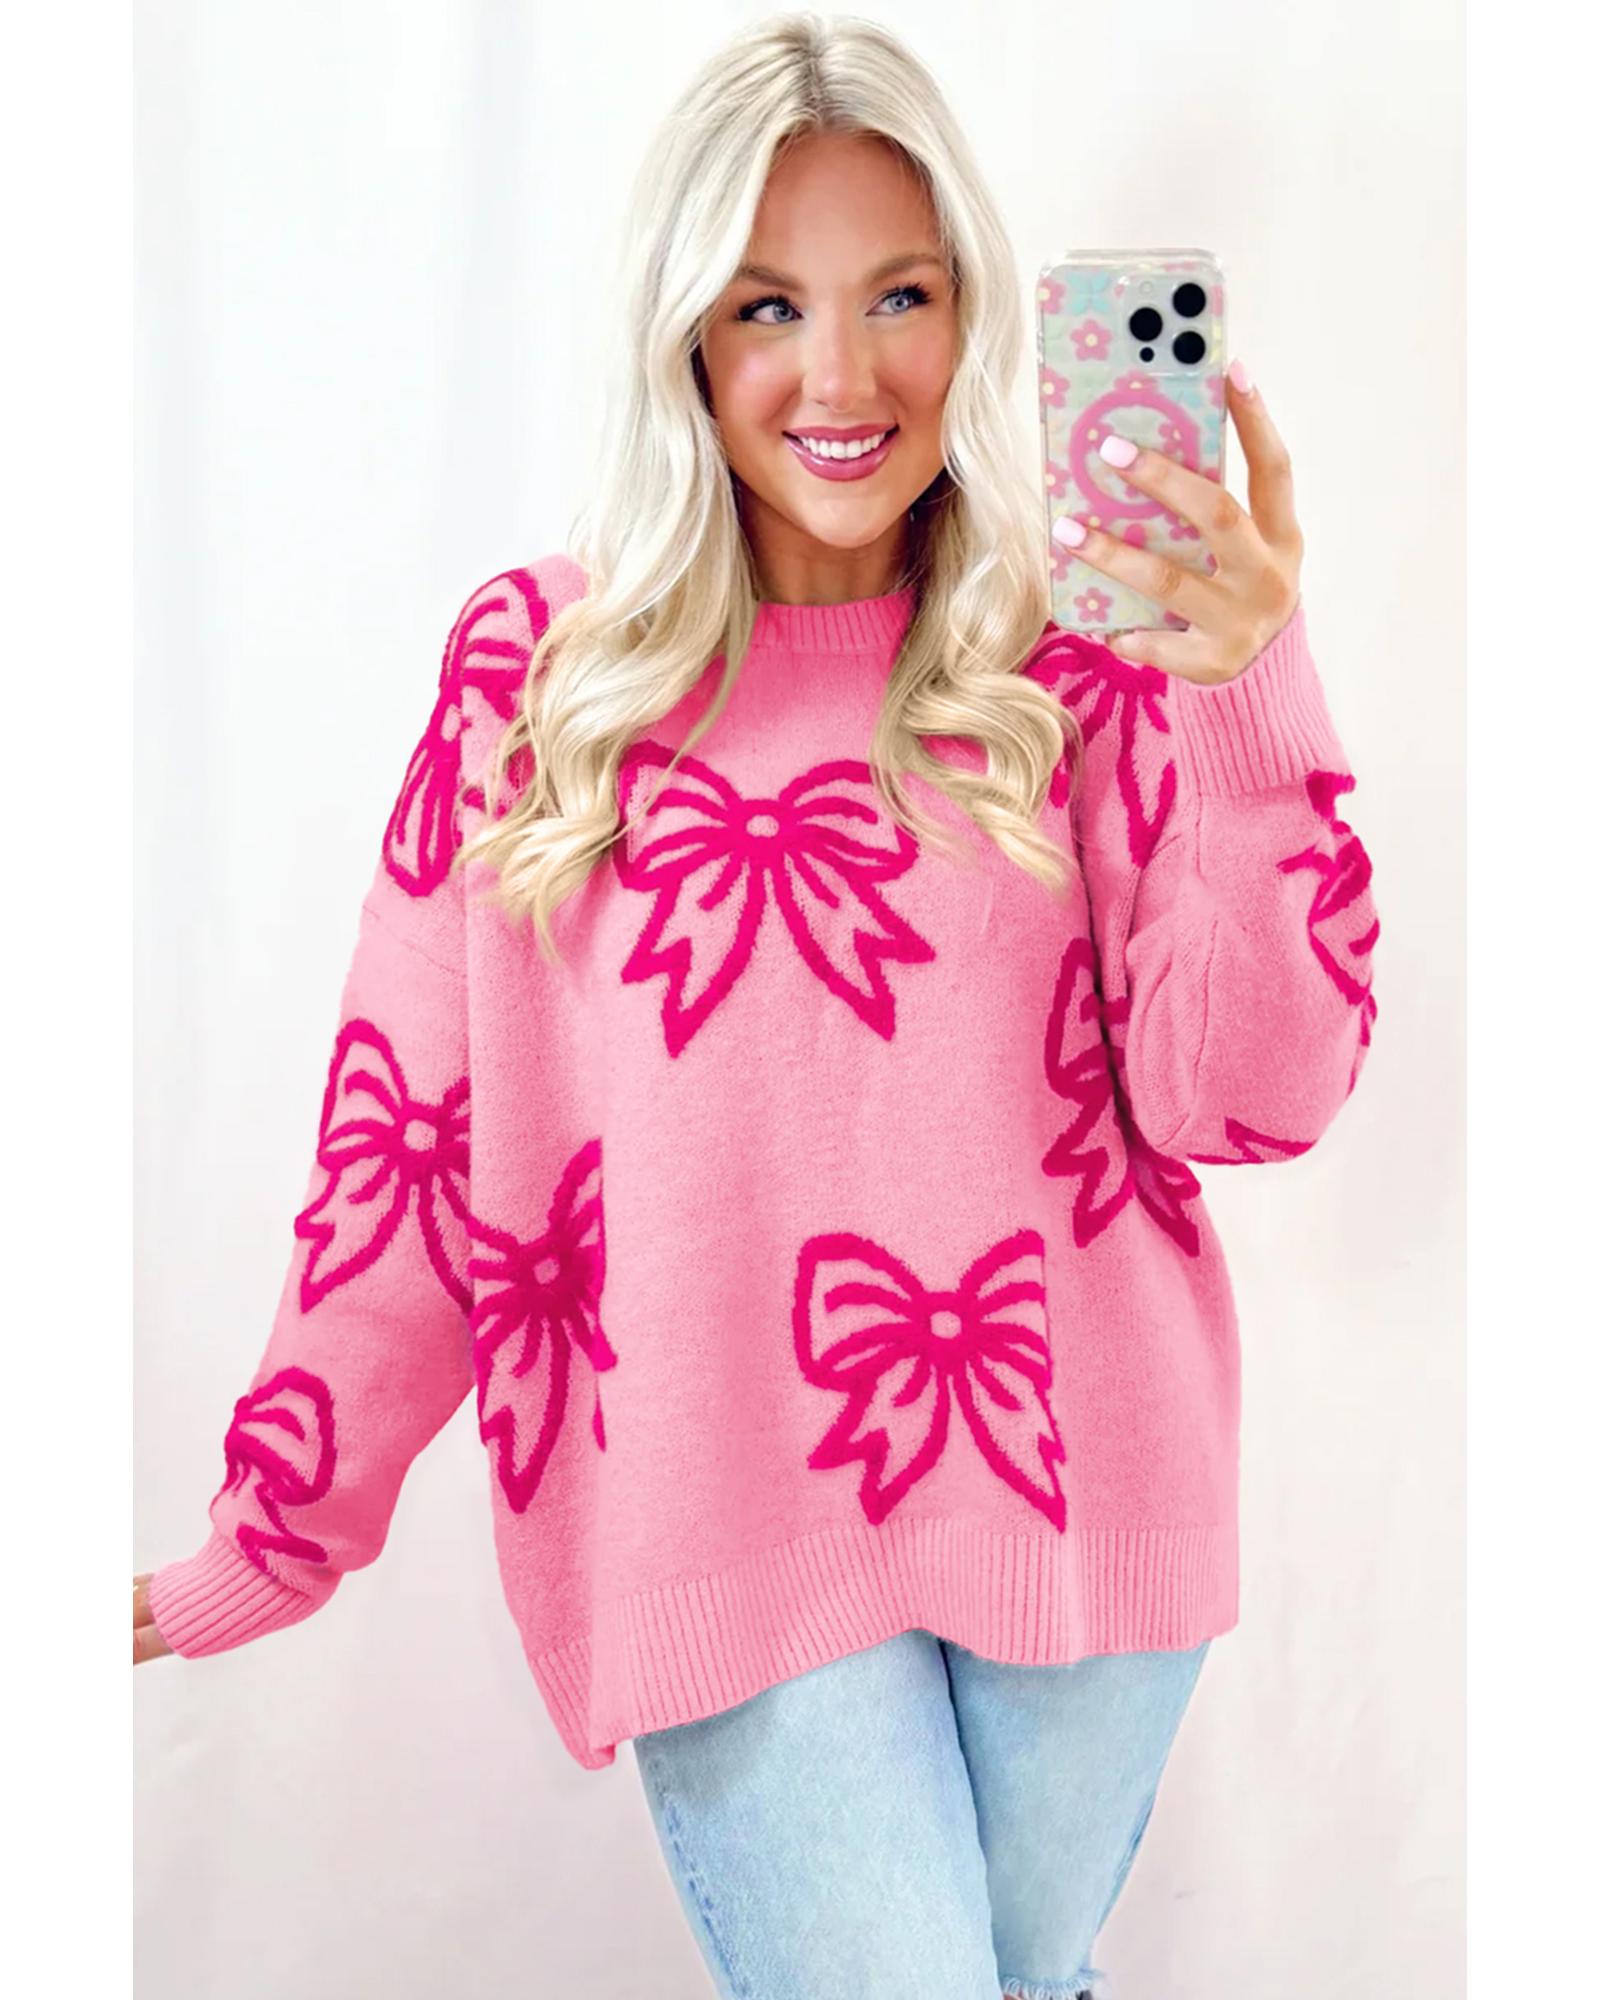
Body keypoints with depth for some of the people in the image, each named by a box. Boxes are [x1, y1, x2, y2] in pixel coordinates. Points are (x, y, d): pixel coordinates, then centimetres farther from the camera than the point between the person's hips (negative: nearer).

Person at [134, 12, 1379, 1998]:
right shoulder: (539, 662, -1)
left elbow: (1251, 1094, -8)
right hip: (725, 1530, -1)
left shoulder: (1081, 656, 0)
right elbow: (409, 1128, 1)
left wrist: (1251, 693, -19)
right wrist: (271, 1537, 3)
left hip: (1075, 1504, 2)